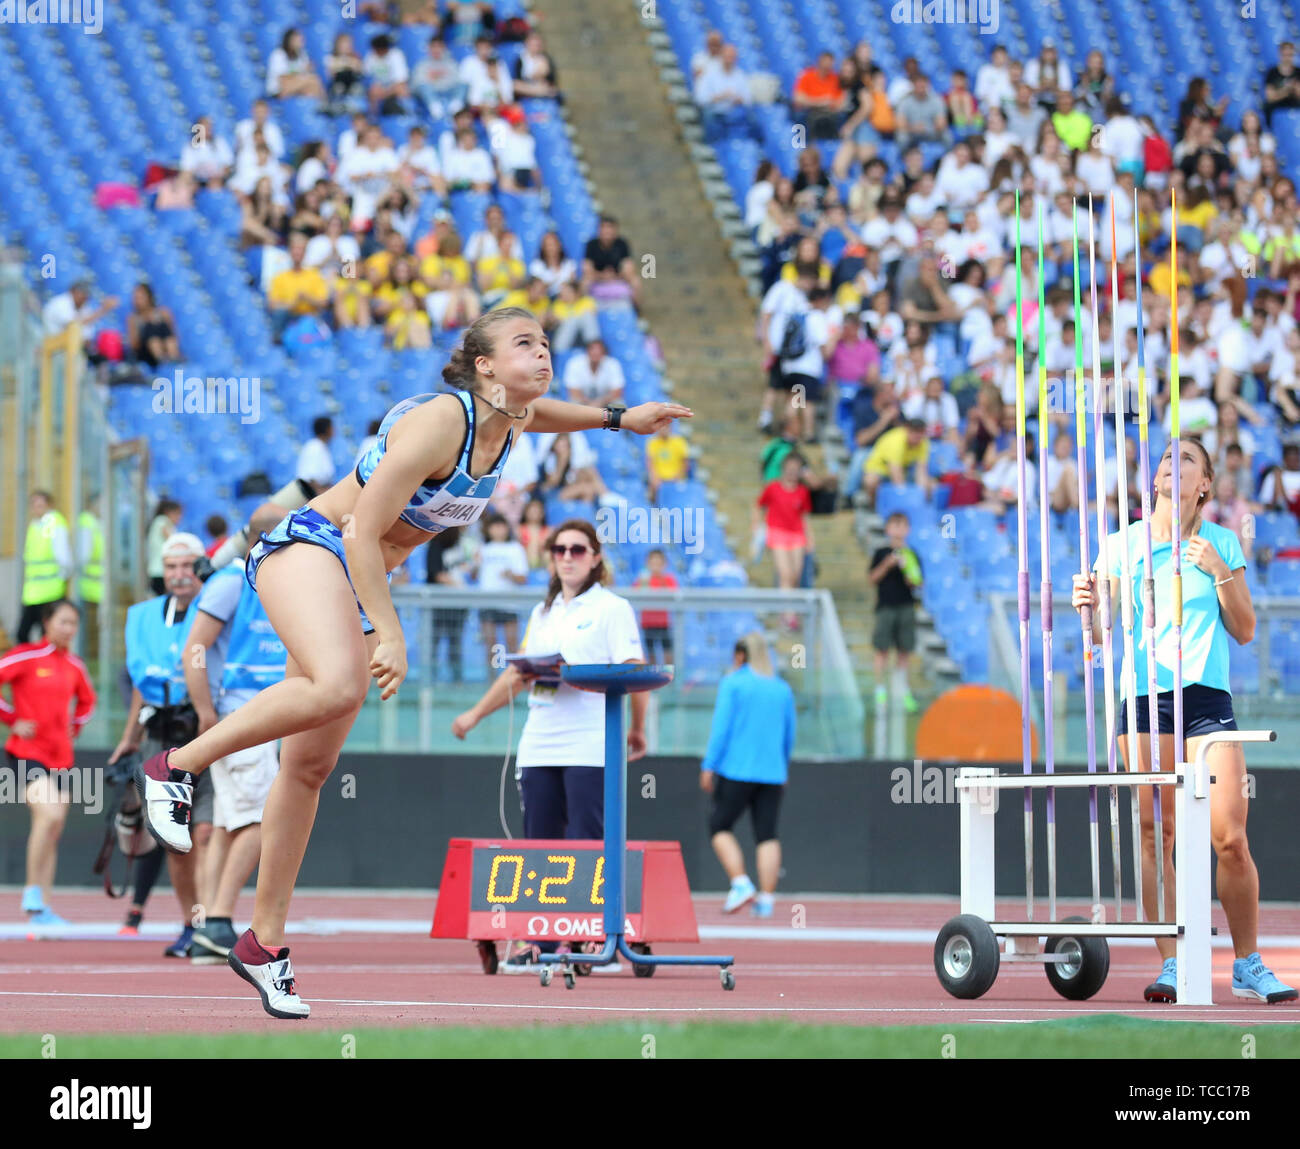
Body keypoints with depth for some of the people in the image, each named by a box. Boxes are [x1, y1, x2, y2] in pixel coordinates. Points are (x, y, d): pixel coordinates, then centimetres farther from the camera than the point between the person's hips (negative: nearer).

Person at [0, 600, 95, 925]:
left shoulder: (74, 666, 10)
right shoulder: (26, 656, -8)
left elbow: (87, 700, 29)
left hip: (61, 757, 6)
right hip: (27, 752, -6)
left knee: (53, 832, 6)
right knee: (49, 815, -25)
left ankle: (41, 909, 12)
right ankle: (33, 895, -14)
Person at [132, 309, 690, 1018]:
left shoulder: (510, 421, 4)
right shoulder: (438, 422, -21)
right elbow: (363, 533, -23)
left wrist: (617, 419, 40)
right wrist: (389, 632, -27)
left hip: (361, 583, 8)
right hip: (308, 545, -8)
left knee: (311, 766, 4)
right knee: (337, 686, -38)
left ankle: (265, 940, 7)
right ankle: (176, 766, -24)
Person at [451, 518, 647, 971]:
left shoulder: (612, 608, 3)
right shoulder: (542, 613, 21)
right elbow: (517, 675, 28)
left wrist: (637, 728, -12)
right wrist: (475, 714, 29)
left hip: (590, 747, -6)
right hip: (539, 744, 6)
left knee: (587, 847, -11)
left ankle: (602, 940, -10)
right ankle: (535, 941, 5)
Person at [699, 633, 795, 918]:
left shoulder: (733, 684, -2)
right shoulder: (783, 689, 13)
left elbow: (721, 727, -9)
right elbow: (789, 736, 17)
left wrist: (708, 766, -8)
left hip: (736, 769, -4)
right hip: (772, 774, 4)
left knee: (720, 828, 5)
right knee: (767, 835, 2)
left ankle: (741, 883, -11)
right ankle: (765, 897, -5)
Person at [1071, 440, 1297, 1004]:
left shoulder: (1221, 543, 8)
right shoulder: (1125, 543, 7)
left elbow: (1244, 630, 7)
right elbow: (1103, 633, 4)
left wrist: (1219, 571, -5)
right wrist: (1090, 607, -17)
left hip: (1206, 697, 0)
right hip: (1143, 699, 0)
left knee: (1230, 839, -7)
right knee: (1155, 835, -6)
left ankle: (1248, 965, 6)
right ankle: (1171, 965, 0)